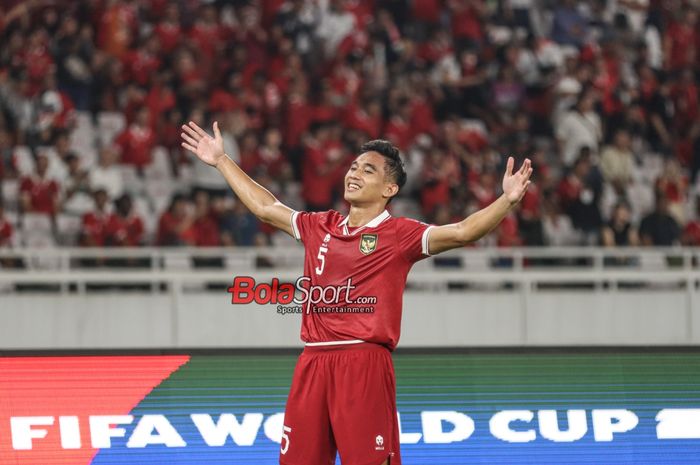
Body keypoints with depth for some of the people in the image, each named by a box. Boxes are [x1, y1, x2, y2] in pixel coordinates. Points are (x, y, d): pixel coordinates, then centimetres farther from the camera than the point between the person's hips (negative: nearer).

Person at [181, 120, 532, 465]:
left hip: (365, 365, -5)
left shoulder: (399, 234, 0)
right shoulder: (319, 228, 17)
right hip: (312, 363, 5)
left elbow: (460, 232, -12)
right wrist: (222, 160, 36)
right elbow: (265, 208, 30)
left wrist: (507, 201, -28)